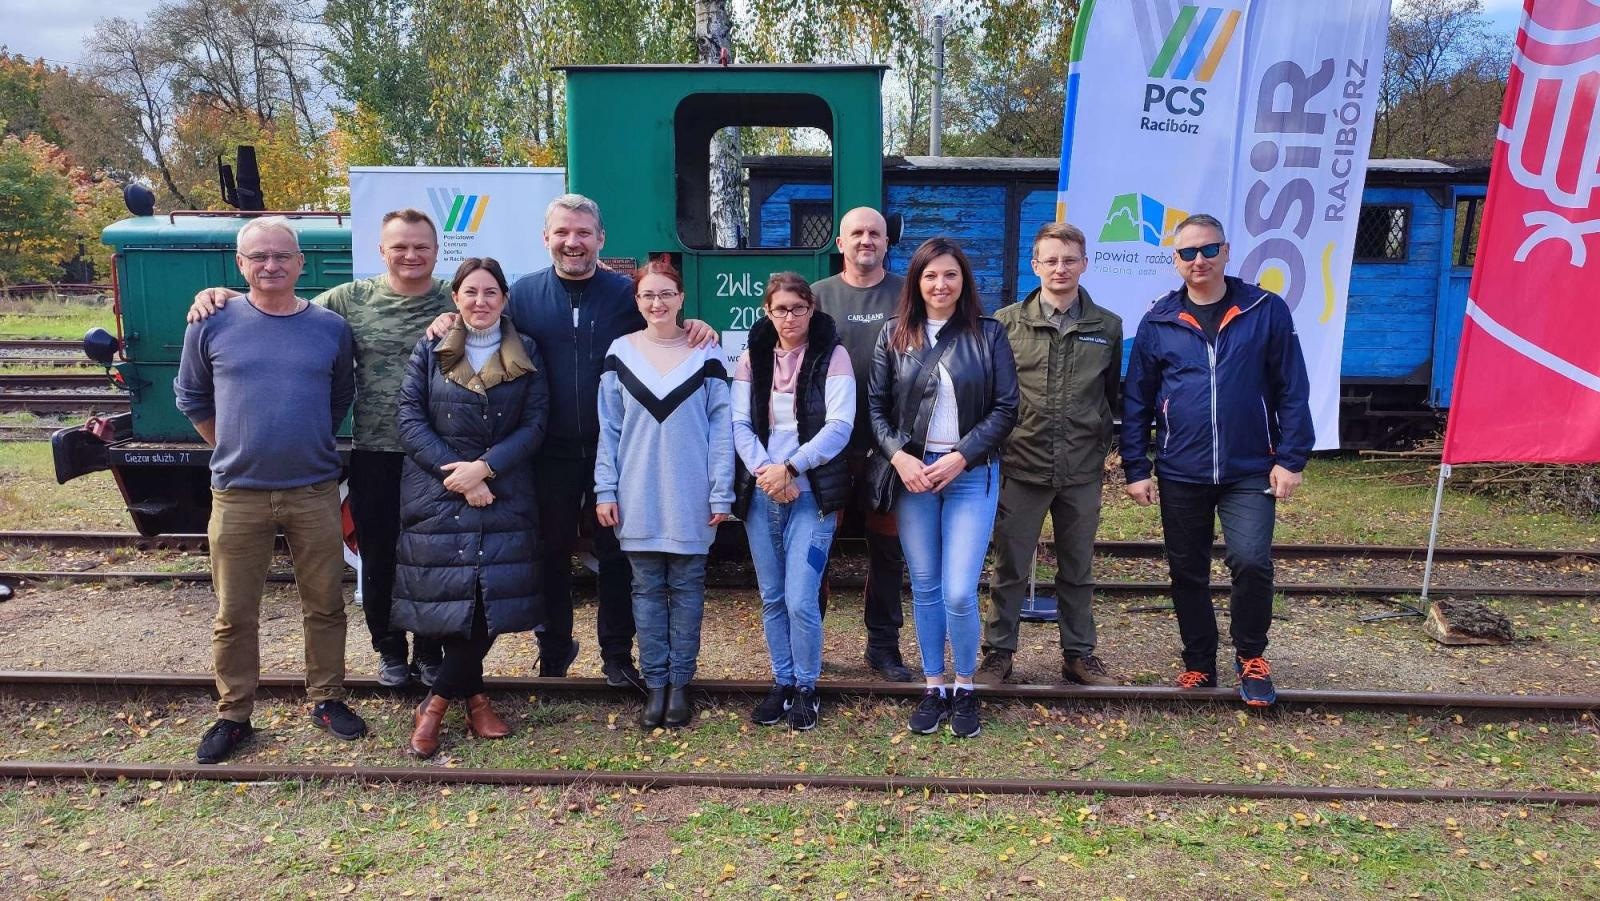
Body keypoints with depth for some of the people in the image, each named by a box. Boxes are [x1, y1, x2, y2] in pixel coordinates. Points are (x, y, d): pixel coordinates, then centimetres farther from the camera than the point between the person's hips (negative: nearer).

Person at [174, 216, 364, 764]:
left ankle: (327, 700, 26)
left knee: (324, 604, 9)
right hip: (236, 493, 0)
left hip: (314, 491, 1)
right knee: (234, 614, 8)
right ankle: (233, 715, 23)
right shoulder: (212, 325, -2)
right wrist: (232, 449, 10)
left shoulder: (331, 329, 1)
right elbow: (191, 398, 11)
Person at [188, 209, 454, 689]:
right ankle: (390, 650, 30)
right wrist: (222, 295, -2)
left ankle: (429, 653, 27)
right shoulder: (352, 298, 4)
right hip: (374, 454, 1)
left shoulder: (455, 301, 0)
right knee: (378, 557, 12)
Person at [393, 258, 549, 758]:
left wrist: (484, 467, -14)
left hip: (505, 494, 1)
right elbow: (410, 420, -3)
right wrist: (458, 475, -14)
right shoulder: (429, 351, 5)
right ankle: (474, 697, 15)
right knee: (452, 598, -2)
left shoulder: (526, 354, 6)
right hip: (438, 494, -1)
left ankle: (437, 702, 11)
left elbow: (535, 424, -1)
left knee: (490, 598, -3)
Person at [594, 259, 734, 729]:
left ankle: (680, 683, 17)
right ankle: (656, 684, 16)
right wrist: (606, 490, 0)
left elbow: (721, 428, -1)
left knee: (686, 588, 6)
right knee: (647, 590, 7)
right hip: (637, 497, 1)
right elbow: (609, 428, 6)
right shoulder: (621, 353, 4)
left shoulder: (707, 354, 0)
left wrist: (721, 494, -5)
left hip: (691, 497, -1)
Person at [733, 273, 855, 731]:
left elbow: (839, 426, -10)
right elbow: (739, 424, 2)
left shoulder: (832, 356, -1)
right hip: (760, 493, 4)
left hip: (812, 493, -4)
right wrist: (763, 471, -14)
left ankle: (805, 688, 13)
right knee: (772, 598, 10)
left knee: (800, 600, -7)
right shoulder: (752, 358, 10)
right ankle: (781, 682, 26)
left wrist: (790, 468, -16)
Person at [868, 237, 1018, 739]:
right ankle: (934, 687, 23)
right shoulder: (894, 336, 6)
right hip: (911, 472, 2)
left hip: (971, 474, -2)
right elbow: (876, 407, 5)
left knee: (959, 592, -7)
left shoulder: (988, 334, 1)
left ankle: (965, 689, 15)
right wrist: (898, 457, -10)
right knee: (924, 587, 8)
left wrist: (960, 457, -11)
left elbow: (1006, 408, -2)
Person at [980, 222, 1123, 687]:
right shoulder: (1007, 322, -1)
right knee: (1010, 569, 6)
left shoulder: (1108, 327, 6)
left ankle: (1079, 654, 27)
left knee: (1078, 570, 13)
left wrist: (1114, 447, 7)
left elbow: (1115, 395, 14)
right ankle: (998, 653, 19)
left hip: (1083, 472, 2)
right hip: (1021, 467, -2)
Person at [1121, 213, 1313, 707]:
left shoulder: (1266, 311, -1)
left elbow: (1292, 390, 0)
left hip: (1250, 472, -2)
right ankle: (1199, 665, 28)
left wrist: (1290, 459, -5)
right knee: (1187, 573, 10)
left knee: (1251, 560, -15)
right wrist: (1136, 468, 1)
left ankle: (1251, 657, 10)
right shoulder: (1158, 322, 3)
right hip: (1180, 475, 2)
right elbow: (1136, 401, 5)